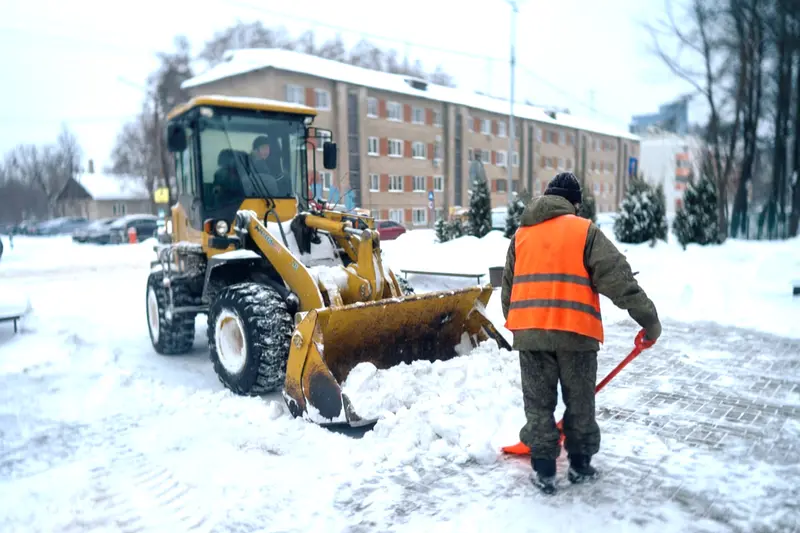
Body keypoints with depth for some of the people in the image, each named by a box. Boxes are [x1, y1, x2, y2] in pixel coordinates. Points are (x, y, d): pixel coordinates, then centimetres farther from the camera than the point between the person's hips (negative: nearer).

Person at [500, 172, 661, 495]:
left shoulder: (521, 235, 15)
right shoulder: (585, 230, 2)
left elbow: (508, 289, 18)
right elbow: (617, 279, -6)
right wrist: (649, 319, -2)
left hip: (529, 332, 3)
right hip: (575, 332, -2)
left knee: (539, 405, 12)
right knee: (580, 403, 15)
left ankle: (544, 471, 18)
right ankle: (580, 465, 28)